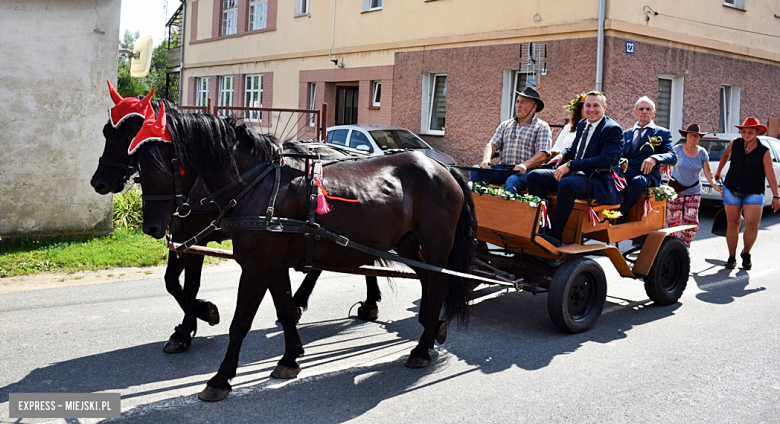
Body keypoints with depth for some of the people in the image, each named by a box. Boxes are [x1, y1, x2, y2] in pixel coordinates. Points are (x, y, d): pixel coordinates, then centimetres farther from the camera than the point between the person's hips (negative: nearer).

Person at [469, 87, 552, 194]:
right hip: (503, 169, 5)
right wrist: (486, 159, -12)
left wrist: (525, 165, -26)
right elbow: (492, 145, 12)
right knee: (475, 171, -20)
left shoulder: (541, 127, 6)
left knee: (512, 181, -39)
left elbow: (542, 155, -7)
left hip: (524, 172, -5)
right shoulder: (506, 125, 21)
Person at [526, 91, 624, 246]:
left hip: (597, 180, -9)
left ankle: (555, 235, -28)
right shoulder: (582, 124, 15)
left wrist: (570, 165, -25)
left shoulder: (613, 130, -9)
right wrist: (563, 154, 6)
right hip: (574, 174, 9)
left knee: (566, 184, -38)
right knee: (534, 176, -5)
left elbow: (606, 161, -23)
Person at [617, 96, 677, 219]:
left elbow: (672, 157, -1)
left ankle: (618, 221, -35)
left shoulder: (663, 133, 13)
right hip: (624, 175, 3)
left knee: (637, 181, -40)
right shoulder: (626, 134, 26)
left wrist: (655, 158, -24)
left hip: (645, 177, -3)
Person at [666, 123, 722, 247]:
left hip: (694, 191, 2)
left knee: (691, 221, -5)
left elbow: (707, 171, 3)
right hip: (676, 190, -2)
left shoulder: (702, 152, 2)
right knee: (673, 220, 0)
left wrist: (715, 186, -8)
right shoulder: (677, 149, -5)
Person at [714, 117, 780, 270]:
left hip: (753, 193, -2)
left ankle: (746, 254, 14)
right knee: (732, 224, 4)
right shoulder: (734, 144, 1)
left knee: (752, 225, -11)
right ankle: (732, 257, 16)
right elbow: (725, 155, 24)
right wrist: (718, 172, 31)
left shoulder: (763, 152, -6)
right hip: (732, 190, 2)